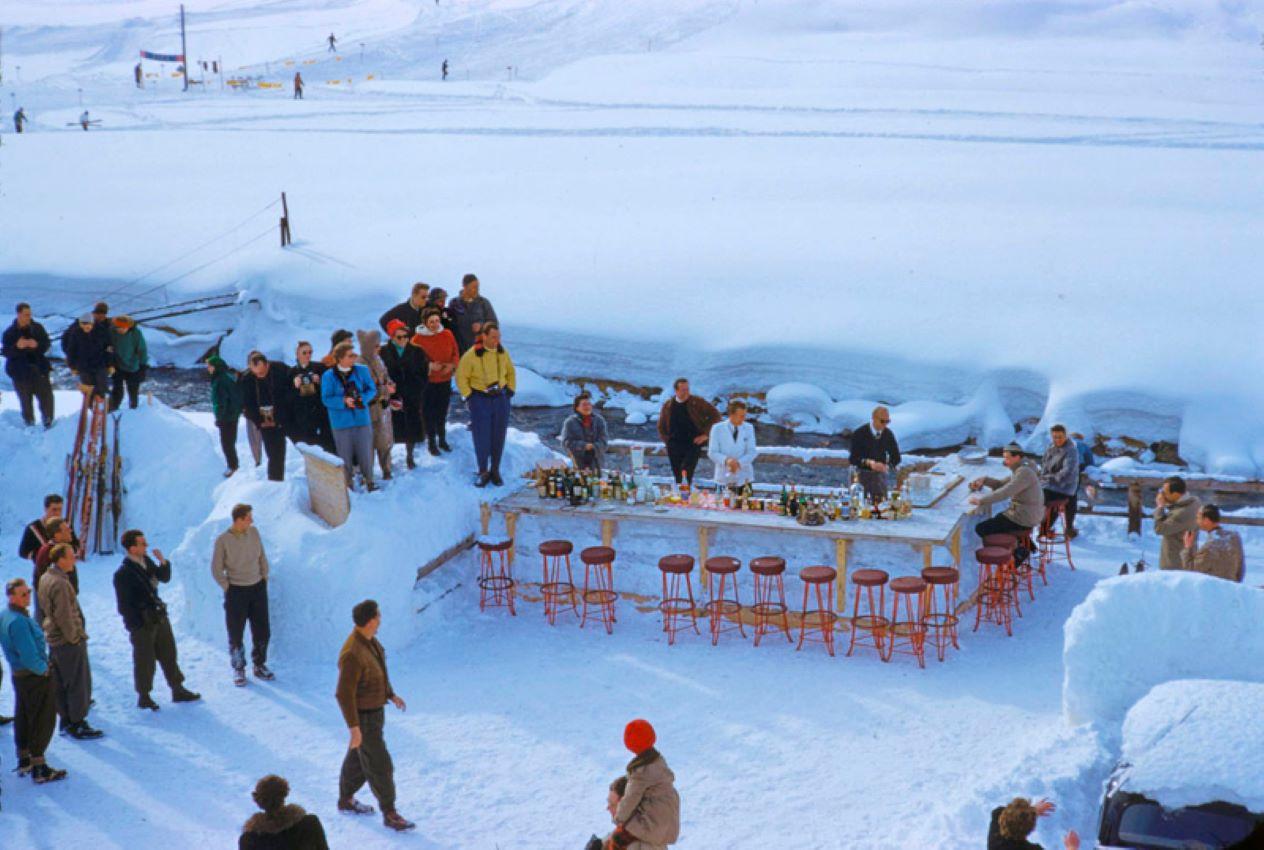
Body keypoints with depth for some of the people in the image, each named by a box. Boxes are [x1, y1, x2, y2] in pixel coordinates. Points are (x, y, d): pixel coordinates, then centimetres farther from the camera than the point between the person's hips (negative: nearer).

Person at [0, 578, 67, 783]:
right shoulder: (18, 622, -28)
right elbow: (29, 656, -29)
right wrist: (43, 669, -12)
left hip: (18, 673, 10)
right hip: (36, 677, -10)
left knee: (23, 718, 20)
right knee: (43, 720, 1)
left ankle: (24, 760, 33)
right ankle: (39, 768, 6)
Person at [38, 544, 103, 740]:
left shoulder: (45, 578, 6)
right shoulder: (60, 584, -25)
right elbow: (64, 617, -25)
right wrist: (74, 637, -12)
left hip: (54, 640, 9)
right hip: (69, 642, -9)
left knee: (60, 684, 17)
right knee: (79, 683, 1)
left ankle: (66, 720, 26)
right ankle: (78, 725, 6)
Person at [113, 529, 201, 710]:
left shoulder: (147, 561, 2)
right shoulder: (123, 574, -21)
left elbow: (165, 578, 13)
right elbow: (124, 606, -18)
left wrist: (163, 562, -5)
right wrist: (139, 624, -18)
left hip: (159, 618, 8)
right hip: (141, 625, -8)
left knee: (169, 654, 17)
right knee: (145, 661, 6)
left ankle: (178, 690, 30)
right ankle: (143, 697, 23)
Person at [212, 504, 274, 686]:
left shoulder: (254, 532, -3)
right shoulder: (223, 540, -15)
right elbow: (216, 570, -7)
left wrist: (264, 578, 7)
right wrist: (228, 588, -7)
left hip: (258, 588, 4)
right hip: (236, 591, -4)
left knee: (262, 631, 10)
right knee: (236, 634, 4)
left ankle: (259, 666, 26)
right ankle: (239, 670, 19)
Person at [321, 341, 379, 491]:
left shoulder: (362, 371, 2)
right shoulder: (329, 376, -6)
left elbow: (372, 389, 3)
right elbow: (326, 399, -8)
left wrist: (362, 399, -17)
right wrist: (344, 401, -22)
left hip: (362, 418, 2)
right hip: (341, 422, -2)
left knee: (365, 452, 4)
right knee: (345, 455, 4)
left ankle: (369, 482, 18)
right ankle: (347, 484, 16)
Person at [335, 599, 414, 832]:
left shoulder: (368, 639, -4)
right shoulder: (352, 654, -34)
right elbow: (344, 693, -29)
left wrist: (391, 694, 22)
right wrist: (354, 727, -25)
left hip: (375, 709, 9)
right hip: (363, 716, -9)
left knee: (359, 757, 23)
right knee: (380, 766, 2)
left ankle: (346, 800, 41)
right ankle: (390, 814, 15)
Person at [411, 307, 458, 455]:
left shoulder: (447, 335, -2)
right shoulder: (417, 339, -13)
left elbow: (456, 353, 7)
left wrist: (452, 365, -12)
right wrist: (429, 366, -22)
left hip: (445, 380, 3)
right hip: (427, 382, -3)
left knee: (442, 412, 17)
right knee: (429, 413, 4)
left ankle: (442, 440, 33)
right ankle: (432, 442, 19)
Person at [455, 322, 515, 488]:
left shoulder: (503, 353, 0)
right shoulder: (471, 355, -14)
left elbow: (511, 373, 16)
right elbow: (461, 377, -5)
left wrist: (510, 392, 9)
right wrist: (468, 397, -7)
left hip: (501, 399, 4)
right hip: (480, 400, -4)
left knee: (498, 437, 8)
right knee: (481, 437, -1)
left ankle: (495, 471, 21)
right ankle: (483, 472, 11)